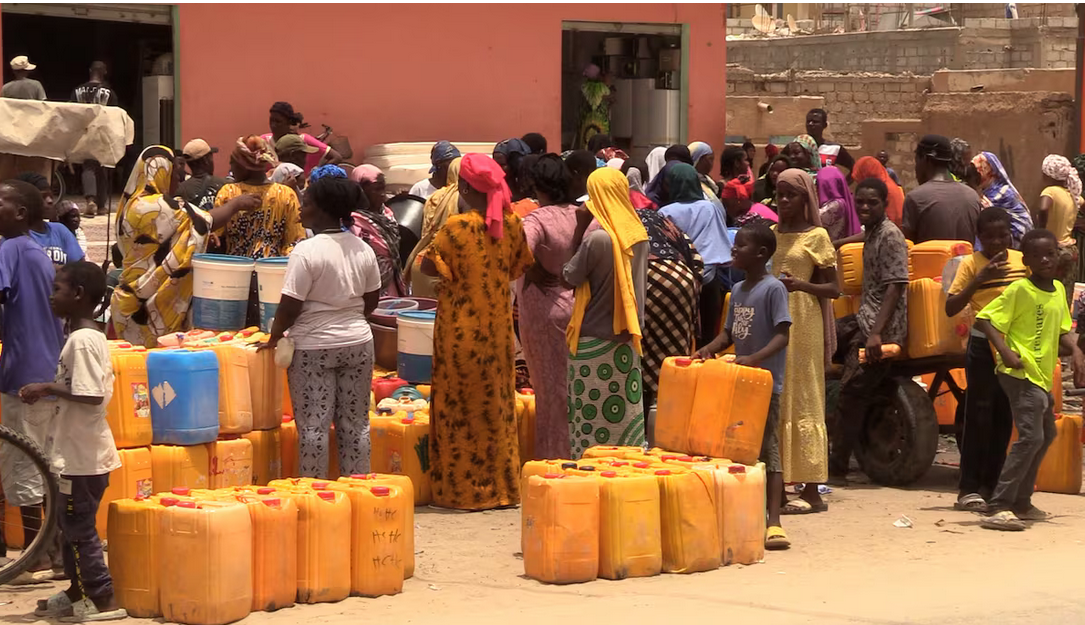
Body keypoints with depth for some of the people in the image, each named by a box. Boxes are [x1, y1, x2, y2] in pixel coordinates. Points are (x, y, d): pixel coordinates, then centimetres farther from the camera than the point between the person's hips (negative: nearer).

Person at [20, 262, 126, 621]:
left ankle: (105, 600, 4)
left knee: (78, 527, -2)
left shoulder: (81, 340, -20)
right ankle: (78, 592, 30)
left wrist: (49, 388, -18)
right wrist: (46, 397, 10)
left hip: (82, 455, -10)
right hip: (82, 452, 10)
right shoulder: (91, 336, 11)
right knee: (69, 524, 20)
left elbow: (91, 395, -28)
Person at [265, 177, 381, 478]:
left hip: (314, 348, -5)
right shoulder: (362, 249, 2)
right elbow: (372, 300, 10)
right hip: (358, 342, 6)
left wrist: (275, 336, -2)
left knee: (313, 425, 1)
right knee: (356, 423, 11)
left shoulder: (306, 252, -17)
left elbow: (290, 306, -17)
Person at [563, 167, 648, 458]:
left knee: (593, 417, 1)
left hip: (594, 340, -6)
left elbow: (568, 278, -9)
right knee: (627, 412, 10)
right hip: (627, 336, 6)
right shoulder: (639, 235, 2)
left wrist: (580, 227, -9)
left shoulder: (597, 239, -19)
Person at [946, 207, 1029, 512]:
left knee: (1004, 418, 6)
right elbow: (950, 308, -14)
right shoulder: (971, 264, -5)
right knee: (978, 415, -6)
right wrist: (978, 280, -23)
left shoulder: (1021, 260, 6)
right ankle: (969, 489, -4)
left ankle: (990, 486, 13)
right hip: (983, 346, -4)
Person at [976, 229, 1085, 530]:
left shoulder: (1058, 290, 11)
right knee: (1031, 436, -20)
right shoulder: (1019, 290, -12)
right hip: (1021, 374, -10)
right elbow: (984, 319, -14)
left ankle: (1020, 502, 35)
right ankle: (997, 508, -23)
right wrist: (1005, 350, -26)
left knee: (1046, 435, 22)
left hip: (1043, 377, 10)